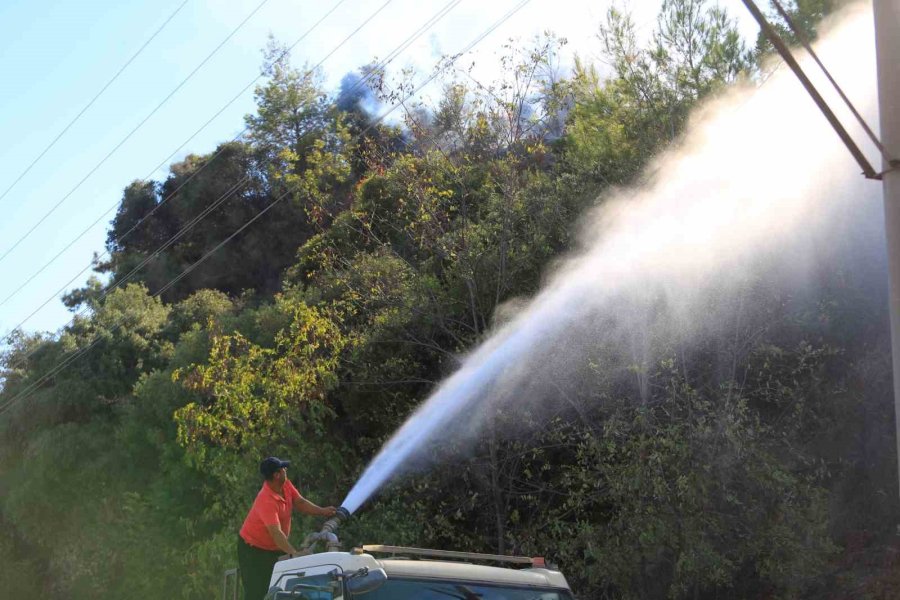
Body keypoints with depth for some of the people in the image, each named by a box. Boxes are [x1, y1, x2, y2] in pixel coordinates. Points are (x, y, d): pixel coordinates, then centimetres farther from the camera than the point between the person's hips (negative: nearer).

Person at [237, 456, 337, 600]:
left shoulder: (285, 484, -8)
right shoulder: (266, 501, -33)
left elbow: (299, 502, 3)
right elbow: (276, 533, -39)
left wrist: (322, 511, -9)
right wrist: (294, 553, -45)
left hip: (274, 548, 9)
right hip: (254, 550, -8)